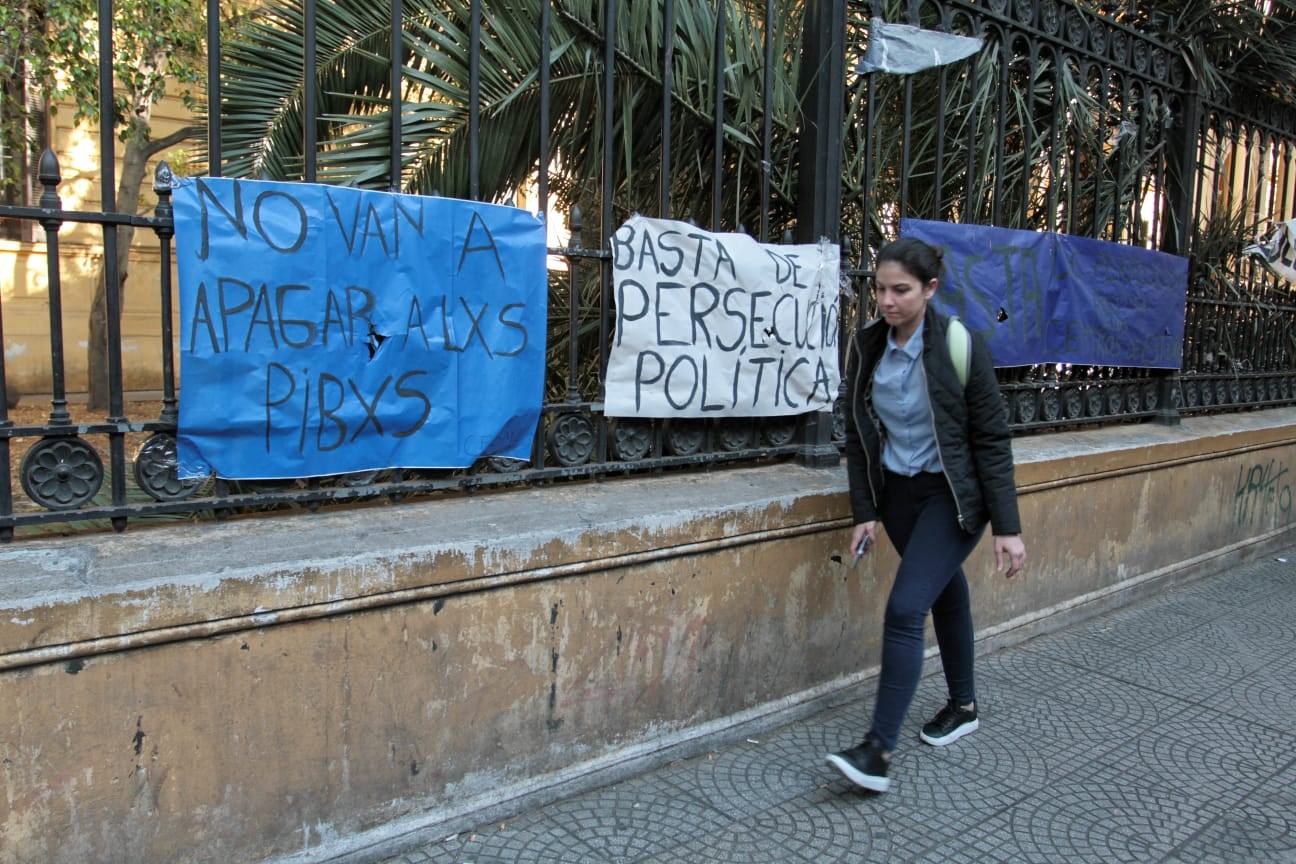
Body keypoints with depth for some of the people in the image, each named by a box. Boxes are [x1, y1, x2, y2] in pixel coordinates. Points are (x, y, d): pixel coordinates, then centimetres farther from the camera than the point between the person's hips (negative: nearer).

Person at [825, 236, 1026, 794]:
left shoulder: (960, 346, -17)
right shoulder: (866, 346, -3)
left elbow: (992, 439, -13)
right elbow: (859, 435, 4)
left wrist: (1007, 527, -14)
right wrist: (864, 511, 1)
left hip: (951, 493, -5)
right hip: (896, 491, 5)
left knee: (905, 608, -15)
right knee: (945, 593, 21)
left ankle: (879, 750, -8)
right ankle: (963, 706, 41)